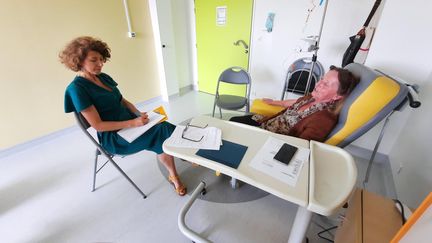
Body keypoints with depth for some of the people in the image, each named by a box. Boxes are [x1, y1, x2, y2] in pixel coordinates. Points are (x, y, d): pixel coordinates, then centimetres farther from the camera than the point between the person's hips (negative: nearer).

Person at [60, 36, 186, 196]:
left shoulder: (103, 77, 9)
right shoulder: (77, 88, -13)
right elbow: (97, 125, -17)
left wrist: (140, 114, -5)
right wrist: (133, 123, -24)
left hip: (131, 123, 7)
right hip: (113, 137, -6)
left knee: (166, 129, -19)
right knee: (163, 132, -23)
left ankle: (174, 176, -6)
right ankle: (173, 176, -4)